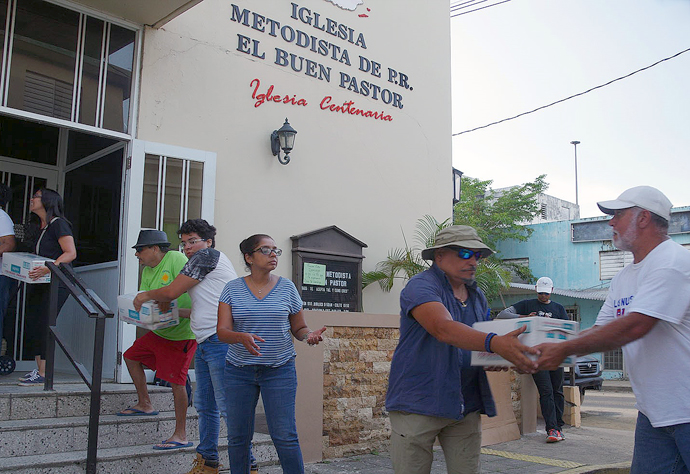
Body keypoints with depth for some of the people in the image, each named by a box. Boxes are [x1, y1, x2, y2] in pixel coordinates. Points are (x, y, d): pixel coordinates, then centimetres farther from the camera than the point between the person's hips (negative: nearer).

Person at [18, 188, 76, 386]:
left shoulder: (58, 224, -10)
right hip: (38, 283, 9)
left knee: (43, 325, -11)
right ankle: (39, 369, 14)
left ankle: (43, 374, -7)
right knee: (33, 324, 6)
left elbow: (71, 253, -19)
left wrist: (48, 269, -28)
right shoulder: (37, 227, 18)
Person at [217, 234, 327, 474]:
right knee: (237, 437, 7)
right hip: (239, 370, 1)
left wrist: (309, 335, -13)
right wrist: (242, 337, -28)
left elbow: (298, 328, 10)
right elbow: (222, 331, -7)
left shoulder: (287, 287, 3)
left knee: (285, 436, -5)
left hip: (280, 370, -1)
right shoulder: (232, 289, 1)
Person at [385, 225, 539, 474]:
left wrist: (515, 354, -8)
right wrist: (494, 343, -44)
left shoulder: (477, 297, 14)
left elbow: (481, 343, 13)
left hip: (466, 406, 7)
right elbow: (443, 329, -29)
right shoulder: (421, 286, -12)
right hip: (419, 404, -6)